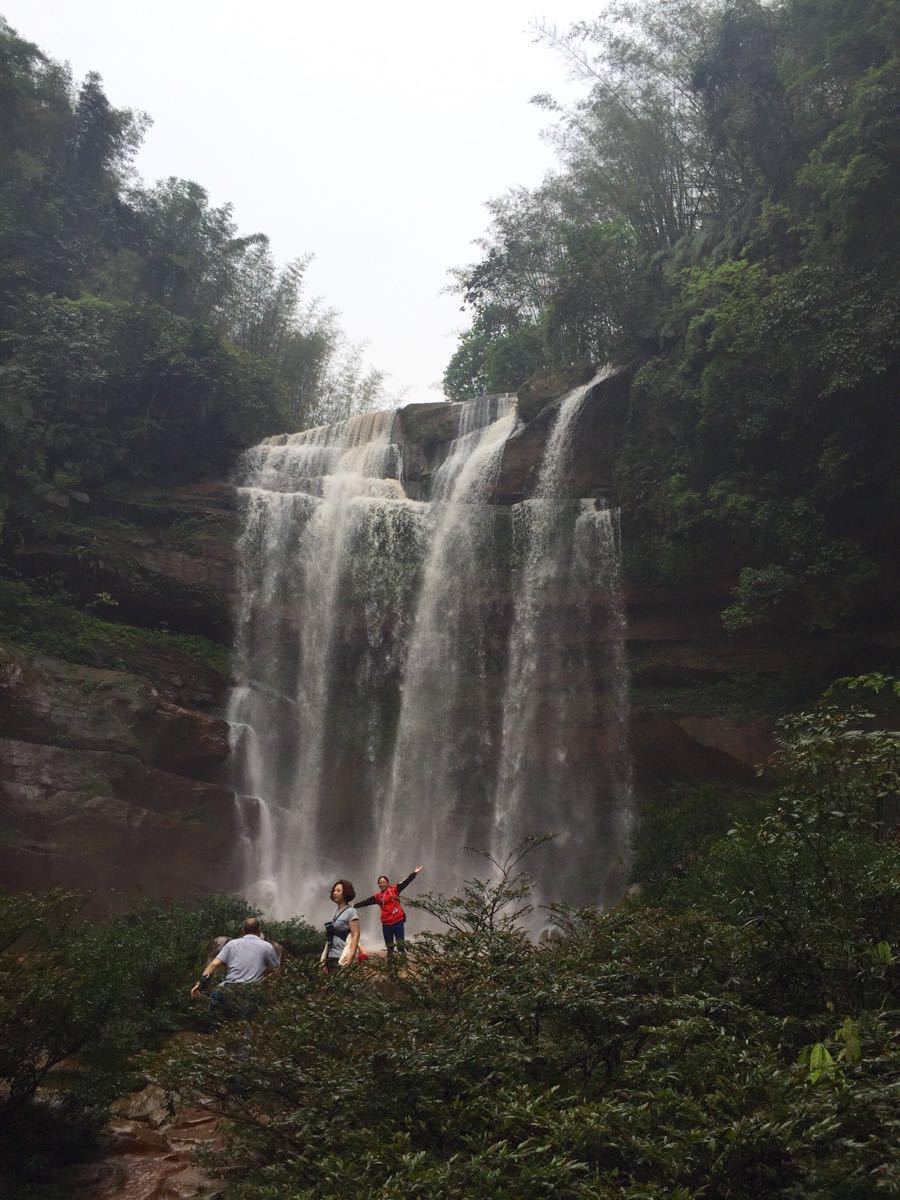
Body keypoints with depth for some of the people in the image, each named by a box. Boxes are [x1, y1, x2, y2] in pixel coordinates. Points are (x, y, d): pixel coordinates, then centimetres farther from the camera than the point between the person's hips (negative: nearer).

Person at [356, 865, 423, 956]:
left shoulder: (394, 889, 2)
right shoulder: (377, 896, 11)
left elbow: (405, 882, -5)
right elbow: (366, 902, 15)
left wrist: (414, 873, -14)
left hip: (398, 921, -4)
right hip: (386, 924, 4)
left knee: (401, 944, -8)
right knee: (389, 946, 11)